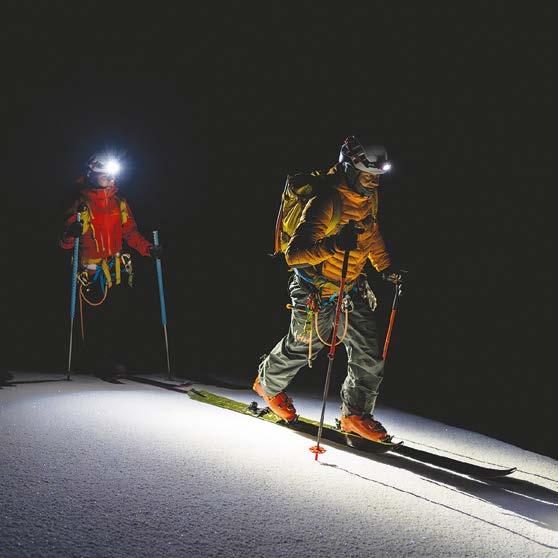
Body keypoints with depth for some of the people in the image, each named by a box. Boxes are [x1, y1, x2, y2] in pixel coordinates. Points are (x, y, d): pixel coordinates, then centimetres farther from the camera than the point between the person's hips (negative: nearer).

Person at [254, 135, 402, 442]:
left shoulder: (368, 196, -3)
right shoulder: (326, 202, -30)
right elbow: (293, 253, -36)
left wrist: (385, 266, 15)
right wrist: (332, 245, -50)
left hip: (352, 288, 7)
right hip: (317, 292, -7)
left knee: (369, 355, 3)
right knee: (301, 348, 15)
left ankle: (355, 414, 20)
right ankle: (268, 383, 44)